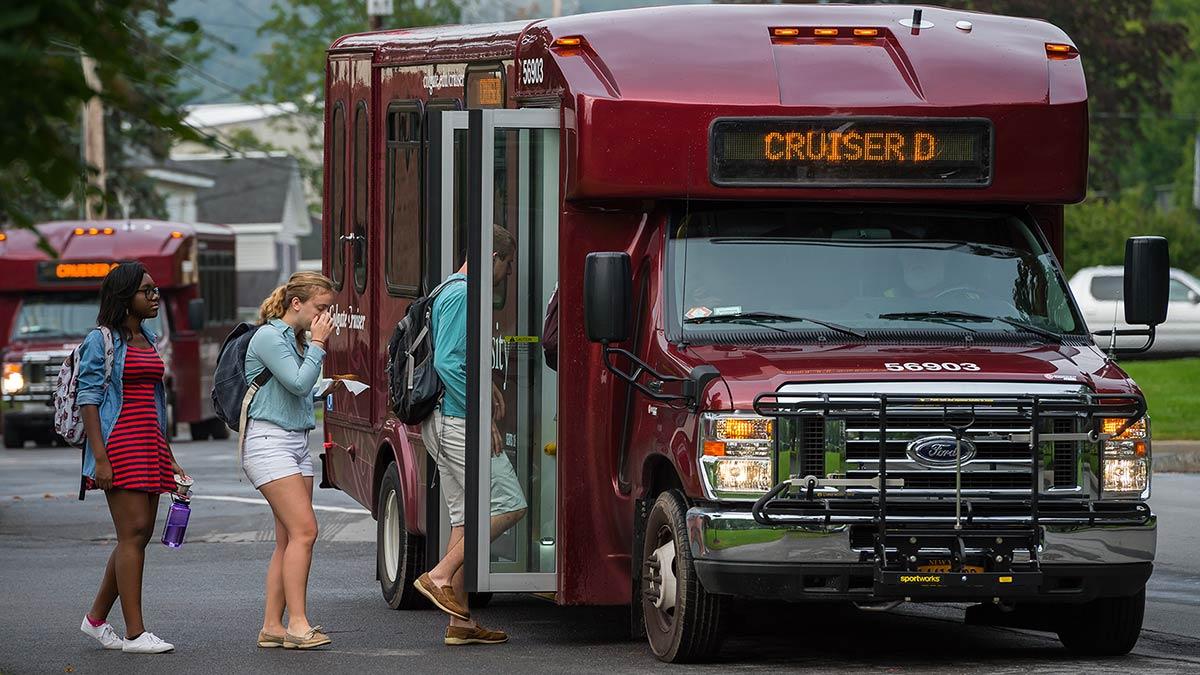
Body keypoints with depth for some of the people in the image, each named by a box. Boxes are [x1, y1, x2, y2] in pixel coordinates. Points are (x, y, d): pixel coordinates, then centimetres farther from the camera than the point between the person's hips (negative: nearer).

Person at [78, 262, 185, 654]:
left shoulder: (149, 341, 17)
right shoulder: (101, 341, -6)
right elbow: (88, 399, -10)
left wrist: (169, 458, 19)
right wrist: (100, 458, -18)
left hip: (149, 445, 8)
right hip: (118, 443, -8)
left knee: (140, 534, 8)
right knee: (133, 533, -11)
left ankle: (97, 618, 20)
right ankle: (134, 633, -10)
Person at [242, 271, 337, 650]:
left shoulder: (297, 340, 17)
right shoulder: (269, 338, -10)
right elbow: (298, 382, -18)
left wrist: (316, 345, 15)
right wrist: (318, 344, -10)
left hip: (297, 442, 10)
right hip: (269, 443, -10)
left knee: (289, 538, 4)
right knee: (304, 530, -17)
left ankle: (273, 626, 5)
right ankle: (297, 623, -19)